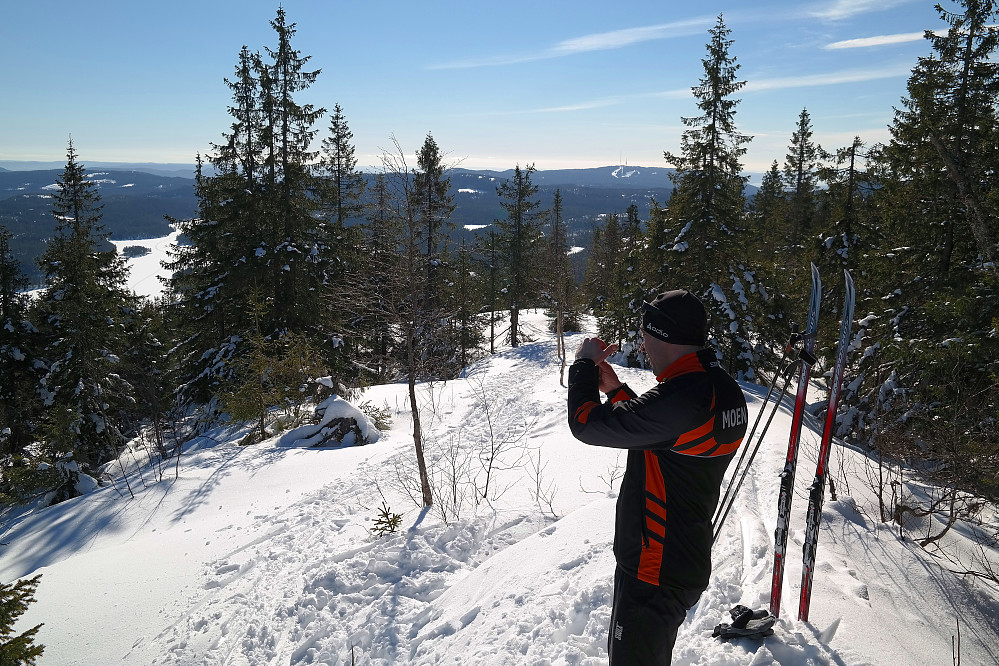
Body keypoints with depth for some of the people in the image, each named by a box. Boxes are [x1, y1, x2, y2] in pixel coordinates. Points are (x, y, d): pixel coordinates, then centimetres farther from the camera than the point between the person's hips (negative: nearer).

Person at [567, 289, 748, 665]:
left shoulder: (680, 398, -30)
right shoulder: (724, 389, 2)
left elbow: (587, 424, -24)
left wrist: (584, 364, -9)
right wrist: (615, 389, 9)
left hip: (654, 574, -9)